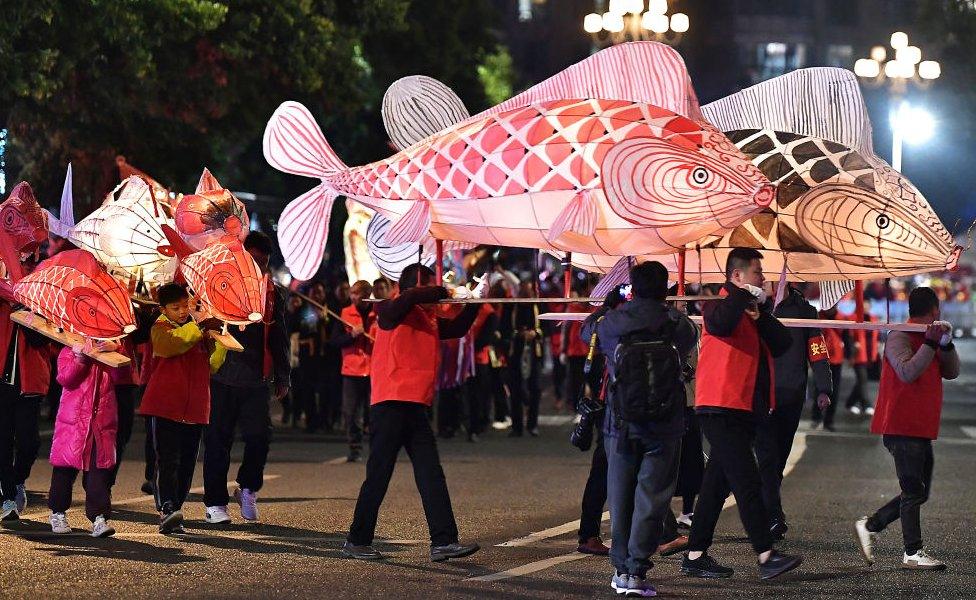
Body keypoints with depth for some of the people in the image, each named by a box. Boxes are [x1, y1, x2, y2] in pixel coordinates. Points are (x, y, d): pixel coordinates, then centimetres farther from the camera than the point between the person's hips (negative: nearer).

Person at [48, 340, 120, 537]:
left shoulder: (108, 351, 13)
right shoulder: (69, 352, 6)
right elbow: (65, 378, -9)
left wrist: (115, 348, -16)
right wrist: (80, 357, -21)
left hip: (103, 420, 1)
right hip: (73, 419, -1)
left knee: (101, 467, -6)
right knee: (66, 468, 5)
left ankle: (99, 517, -9)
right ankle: (58, 513, 22)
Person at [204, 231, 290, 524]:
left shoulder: (273, 293, 12)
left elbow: (278, 338, 19)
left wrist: (282, 377, 18)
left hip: (257, 380, 3)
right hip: (222, 376, -3)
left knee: (259, 436, -6)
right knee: (218, 441, 2)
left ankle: (248, 489, 18)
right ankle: (215, 502, 11)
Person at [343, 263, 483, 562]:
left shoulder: (429, 319, 19)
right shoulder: (390, 311, -5)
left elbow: (457, 328, 28)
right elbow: (408, 298, -26)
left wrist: (475, 301, 15)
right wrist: (443, 292, -15)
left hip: (416, 408, 8)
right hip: (390, 405, -8)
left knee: (432, 476, 1)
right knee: (378, 476, -3)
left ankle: (443, 542, -1)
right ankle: (357, 541, 7)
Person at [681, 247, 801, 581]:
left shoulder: (755, 312, 20)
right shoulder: (721, 306, -6)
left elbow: (782, 345, 7)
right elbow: (720, 323, -32)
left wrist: (760, 315, -6)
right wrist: (743, 295, -18)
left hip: (746, 411, 9)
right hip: (722, 409, -9)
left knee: (718, 484, 11)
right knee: (747, 483, -13)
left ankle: (695, 556, 15)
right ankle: (766, 557, -16)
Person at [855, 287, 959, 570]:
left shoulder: (928, 340, 16)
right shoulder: (900, 337, -11)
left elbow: (951, 372, 11)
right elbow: (908, 372, -25)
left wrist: (946, 343, -4)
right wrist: (931, 343, -23)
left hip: (921, 429, 9)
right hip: (902, 427, -9)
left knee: (918, 492, 11)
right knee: (914, 491, -8)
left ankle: (869, 526, 19)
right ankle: (913, 552, -5)